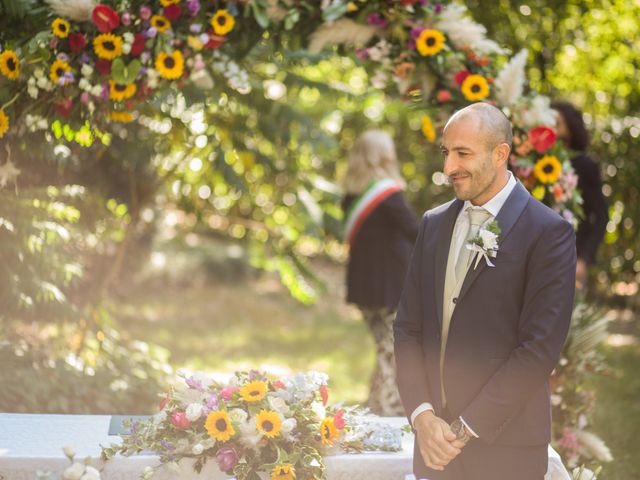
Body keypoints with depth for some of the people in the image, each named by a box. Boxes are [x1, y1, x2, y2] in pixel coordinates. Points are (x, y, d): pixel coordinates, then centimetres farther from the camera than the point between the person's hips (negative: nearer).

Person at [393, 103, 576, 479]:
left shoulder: (549, 232, -9)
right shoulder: (434, 223, 9)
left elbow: (540, 349, -14)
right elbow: (408, 327, 8)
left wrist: (466, 429, -14)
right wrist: (422, 415, -5)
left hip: (505, 448, -5)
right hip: (434, 439, 5)